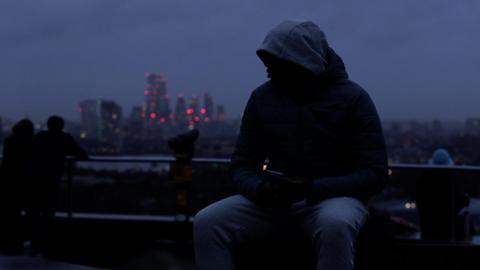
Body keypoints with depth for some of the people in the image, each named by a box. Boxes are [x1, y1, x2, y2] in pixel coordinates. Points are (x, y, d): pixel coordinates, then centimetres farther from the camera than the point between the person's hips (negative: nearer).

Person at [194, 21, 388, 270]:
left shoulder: (352, 98, -7)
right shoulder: (262, 97, 3)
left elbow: (374, 174, -9)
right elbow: (242, 165, 8)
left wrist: (312, 188, -22)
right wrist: (260, 188, -17)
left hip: (334, 196, -3)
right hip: (276, 200, 4)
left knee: (335, 225, -40)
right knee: (207, 223, -20)